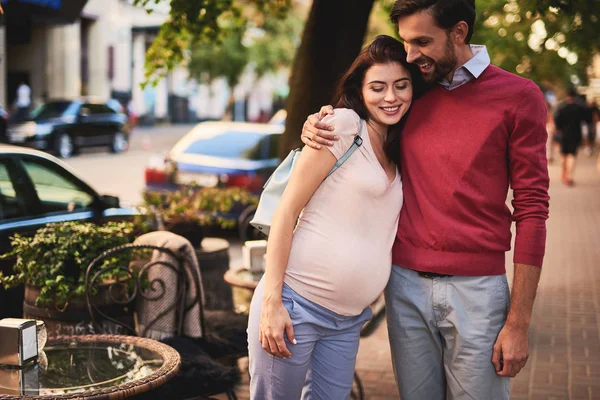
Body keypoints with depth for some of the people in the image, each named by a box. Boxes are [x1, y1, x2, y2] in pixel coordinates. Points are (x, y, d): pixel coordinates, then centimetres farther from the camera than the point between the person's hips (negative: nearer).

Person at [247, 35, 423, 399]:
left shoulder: (398, 155, 15)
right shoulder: (344, 123, -7)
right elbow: (287, 210, -11)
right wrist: (271, 302, -16)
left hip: (347, 320, 7)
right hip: (295, 304, -7)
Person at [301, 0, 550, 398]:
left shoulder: (518, 96, -3)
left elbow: (531, 211, -5)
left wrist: (519, 322, -8)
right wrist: (317, 125, -2)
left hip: (476, 290, -3)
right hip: (406, 286, 4)